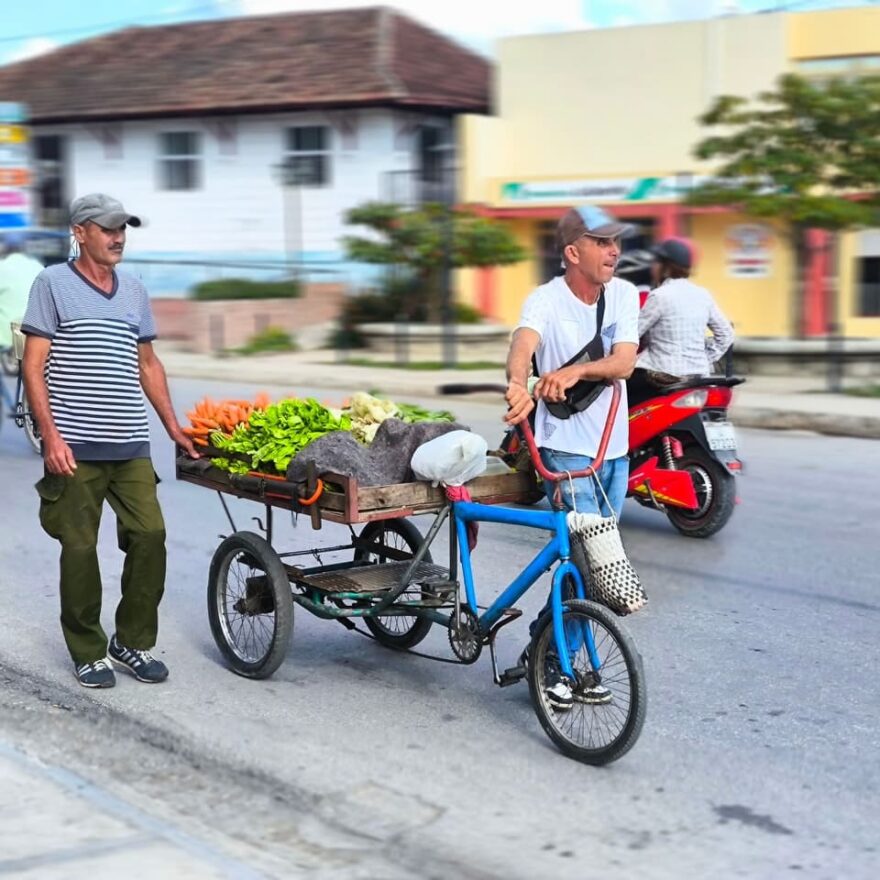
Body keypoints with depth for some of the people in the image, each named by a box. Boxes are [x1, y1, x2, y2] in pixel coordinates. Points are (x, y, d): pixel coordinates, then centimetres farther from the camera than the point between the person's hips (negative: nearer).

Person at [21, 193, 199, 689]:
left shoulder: (134, 291, 15)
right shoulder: (53, 284, 0)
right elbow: (34, 366, -4)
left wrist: (174, 428, 18)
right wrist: (50, 434, -12)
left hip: (132, 445, 5)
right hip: (75, 447, -4)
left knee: (150, 537, -1)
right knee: (80, 549, 1)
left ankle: (133, 642, 16)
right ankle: (89, 652, 15)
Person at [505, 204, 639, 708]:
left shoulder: (623, 295, 1)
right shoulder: (546, 301, -13)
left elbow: (623, 363, -12)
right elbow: (522, 345, -34)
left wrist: (575, 371, -31)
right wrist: (518, 385, -56)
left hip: (614, 447, 6)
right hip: (566, 446, -6)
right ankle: (550, 664, 6)